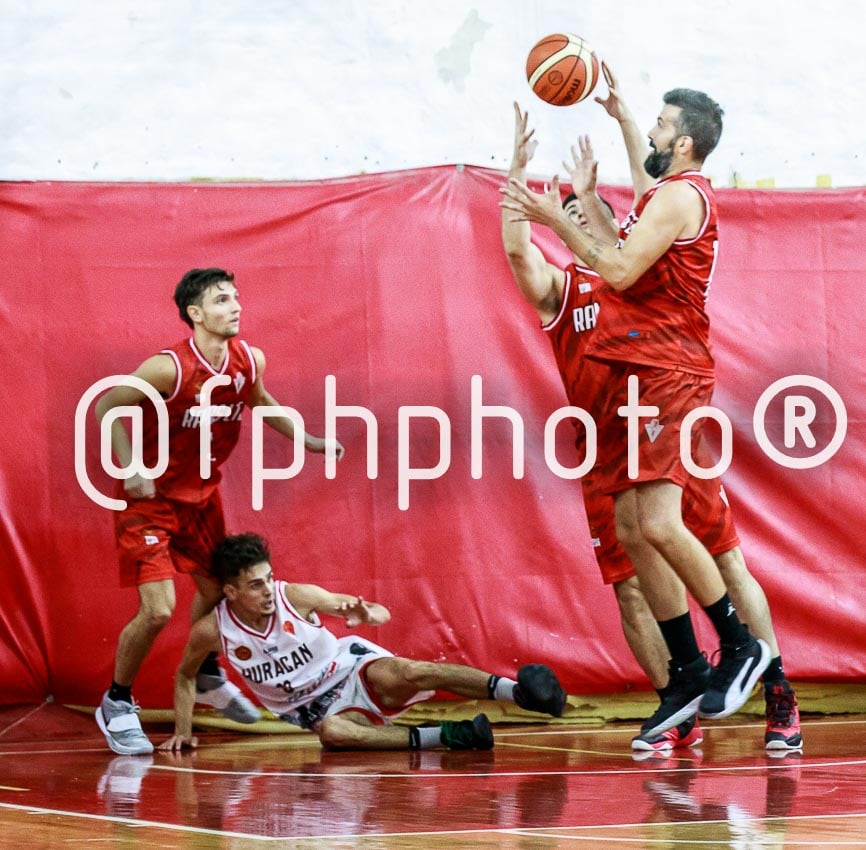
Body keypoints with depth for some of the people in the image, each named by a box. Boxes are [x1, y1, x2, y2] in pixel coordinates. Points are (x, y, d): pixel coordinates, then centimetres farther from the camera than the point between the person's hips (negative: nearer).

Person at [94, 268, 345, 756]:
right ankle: (117, 705, 7)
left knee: (218, 589, 20)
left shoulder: (250, 361, -7)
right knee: (158, 610, -15)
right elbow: (107, 407, -17)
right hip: (151, 498, -7)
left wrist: (307, 440, 11)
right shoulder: (168, 368, -27)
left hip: (202, 492, 7)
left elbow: (259, 400, 16)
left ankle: (208, 677, 48)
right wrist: (131, 470, -25)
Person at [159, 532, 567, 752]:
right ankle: (442, 736, -35)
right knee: (331, 732, -38)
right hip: (313, 707, 1)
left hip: (349, 666, -1)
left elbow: (382, 614, -11)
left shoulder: (297, 597, -17)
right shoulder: (212, 630, -15)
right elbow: (185, 677, 8)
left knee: (403, 673, -35)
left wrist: (367, 614, -34)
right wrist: (182, 732, 0)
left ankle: (514, 690, -46)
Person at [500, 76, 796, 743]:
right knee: (632, 529, 5)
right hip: (637, 373, 10)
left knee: (659, 523, -20)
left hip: (669, 374, -10)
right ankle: (687, 677, 7)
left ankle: (741, 646, -8)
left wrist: (554, 218, -13)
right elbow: (646, 168, 45)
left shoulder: (681, 195, -10)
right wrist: (617, 107, 50)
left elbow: (620, 270, -19)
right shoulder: (671, 192, 19)